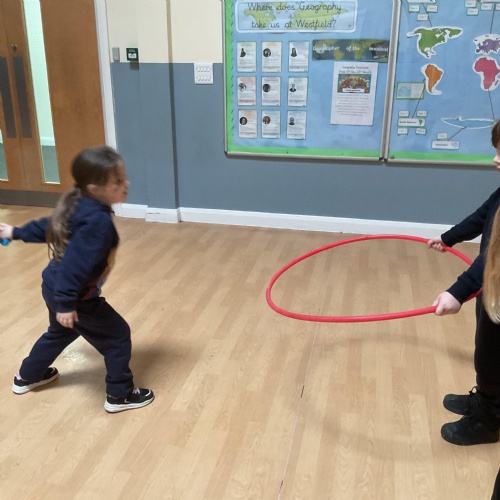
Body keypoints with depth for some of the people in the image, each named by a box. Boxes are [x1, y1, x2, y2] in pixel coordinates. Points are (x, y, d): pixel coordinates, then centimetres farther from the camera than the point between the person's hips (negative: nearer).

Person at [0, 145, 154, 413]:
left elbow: (46, 225, 13)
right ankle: (119, 395, 20)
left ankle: (27, 377, 53)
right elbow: (76, 263, -34)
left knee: (60, 333, 34)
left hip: (53, 287, 10)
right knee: (117, 336, 6)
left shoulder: (78, 206, -1)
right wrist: (67, 303, -30)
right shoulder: (99, 222, -30)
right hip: (77, 297, -10)